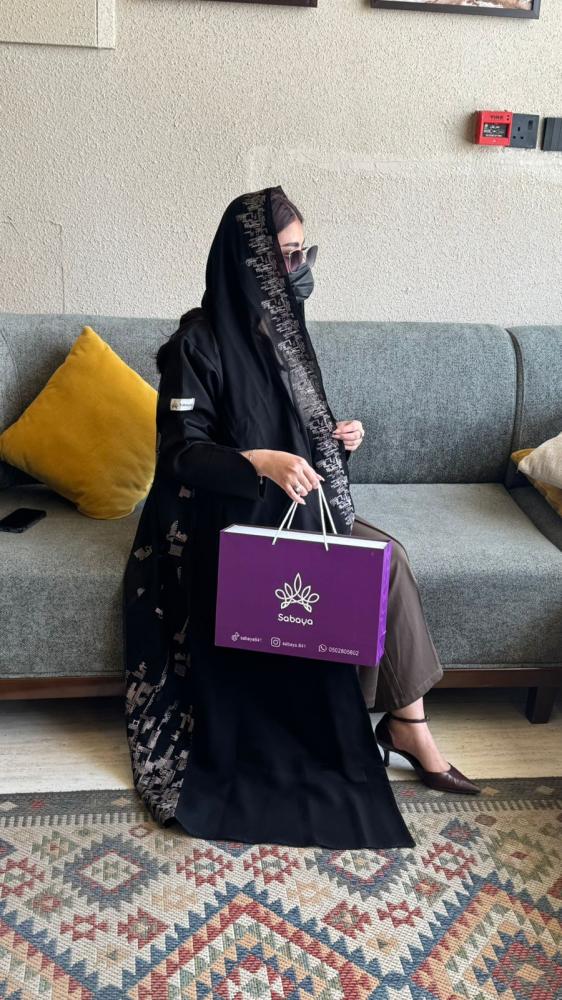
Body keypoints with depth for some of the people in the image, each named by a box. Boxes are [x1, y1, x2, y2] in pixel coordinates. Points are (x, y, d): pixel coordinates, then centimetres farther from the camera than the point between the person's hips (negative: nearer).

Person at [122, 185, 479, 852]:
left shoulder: (283, 330, 8)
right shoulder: (198, 343, -14)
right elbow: (185, 452, -17)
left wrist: (337, 436, -4)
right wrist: (260, 462, -33)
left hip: (299, 503, 7)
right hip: (228, 516, -7)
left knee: (390, 559, -17)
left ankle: (405, 721, -7)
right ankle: (405, 723, -4)